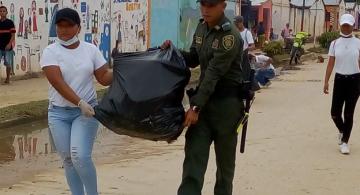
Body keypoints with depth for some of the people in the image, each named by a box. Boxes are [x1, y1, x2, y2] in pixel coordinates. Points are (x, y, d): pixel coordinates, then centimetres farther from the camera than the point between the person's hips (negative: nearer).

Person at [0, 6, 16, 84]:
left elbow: (13, 35, -3)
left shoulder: (10, 22, -1)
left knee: (8, 63, 3)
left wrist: (10, 44, -15)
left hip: (7, 47, -2)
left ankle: (8, 78, 15)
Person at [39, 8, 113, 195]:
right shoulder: (50, 52, -5)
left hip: (86, 111, -1)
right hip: (58, 113, 1)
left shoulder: (91, 50, 2)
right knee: (68, 159, 5)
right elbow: (58, 83, -17)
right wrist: (80, 103, -28)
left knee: (80, 156, -15)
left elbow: (104, 77, 2)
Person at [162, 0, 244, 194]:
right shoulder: (201, 28, 7)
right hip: (204, 97, 6)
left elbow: (214, 73, -22)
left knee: (224, 158, 8)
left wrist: (196, 106, -24)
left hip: (226, 102, -6)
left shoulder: (230, 35, -18)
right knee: (193, 155, -3)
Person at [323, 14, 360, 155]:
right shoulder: (335, 44, 3)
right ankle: (341, 131, 31)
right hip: (339, 79, 1)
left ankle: (344, 141, 12)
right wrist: (326, 81, -4)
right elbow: (330, 64, 2)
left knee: (348, 113, 1)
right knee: (335, 113, -1)